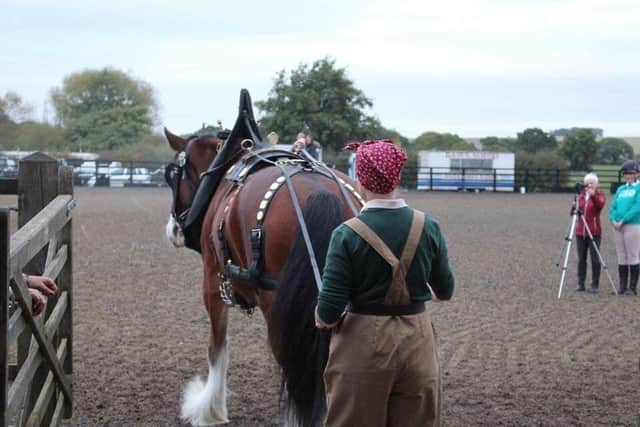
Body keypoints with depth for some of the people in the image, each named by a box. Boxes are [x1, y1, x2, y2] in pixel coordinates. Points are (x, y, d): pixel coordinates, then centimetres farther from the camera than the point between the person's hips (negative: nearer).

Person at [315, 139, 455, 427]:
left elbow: (329, 311, -16)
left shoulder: (348, 234, -15)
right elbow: (445, 291, 8)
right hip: (416, 341, 3)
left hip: (363, 343, -3)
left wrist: (322, 318, 7)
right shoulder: (428, 227, -5)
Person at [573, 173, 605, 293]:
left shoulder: (599, 195, 1)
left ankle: (594, 285, 0)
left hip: (594, 232, -4)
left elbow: (600, 204, -22)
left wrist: (593, 195, -39)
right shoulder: (581, 195, 13)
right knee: (581, 259, 5)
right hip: (580, 231, 4)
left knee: (595, 259, -5)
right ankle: (580, 284, 11)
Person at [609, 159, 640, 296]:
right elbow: (613, 206, 14)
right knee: (621, 257, 8)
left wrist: (623, 221, -16)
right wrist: (614, 220, -4)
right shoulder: (620, 189, 18)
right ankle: (622, 287, 12)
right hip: (619, 227, 6)